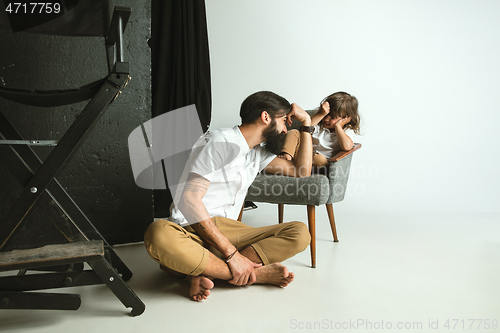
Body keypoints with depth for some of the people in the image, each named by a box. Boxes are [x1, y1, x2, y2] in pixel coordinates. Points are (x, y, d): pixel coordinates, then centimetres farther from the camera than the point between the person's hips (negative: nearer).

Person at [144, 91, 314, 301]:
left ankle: (203, 272, -23)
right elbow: (189, 200, -18)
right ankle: (256, 274, -28)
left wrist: (306, 123, 17)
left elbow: (302, 171, 21)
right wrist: (231, 254, -22)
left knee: (300, 233, -14)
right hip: (191, 232, -6)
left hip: (228, 232, 7)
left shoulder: (257, 152, 19)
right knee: (159, 235, -40)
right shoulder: (220, 141, -7)